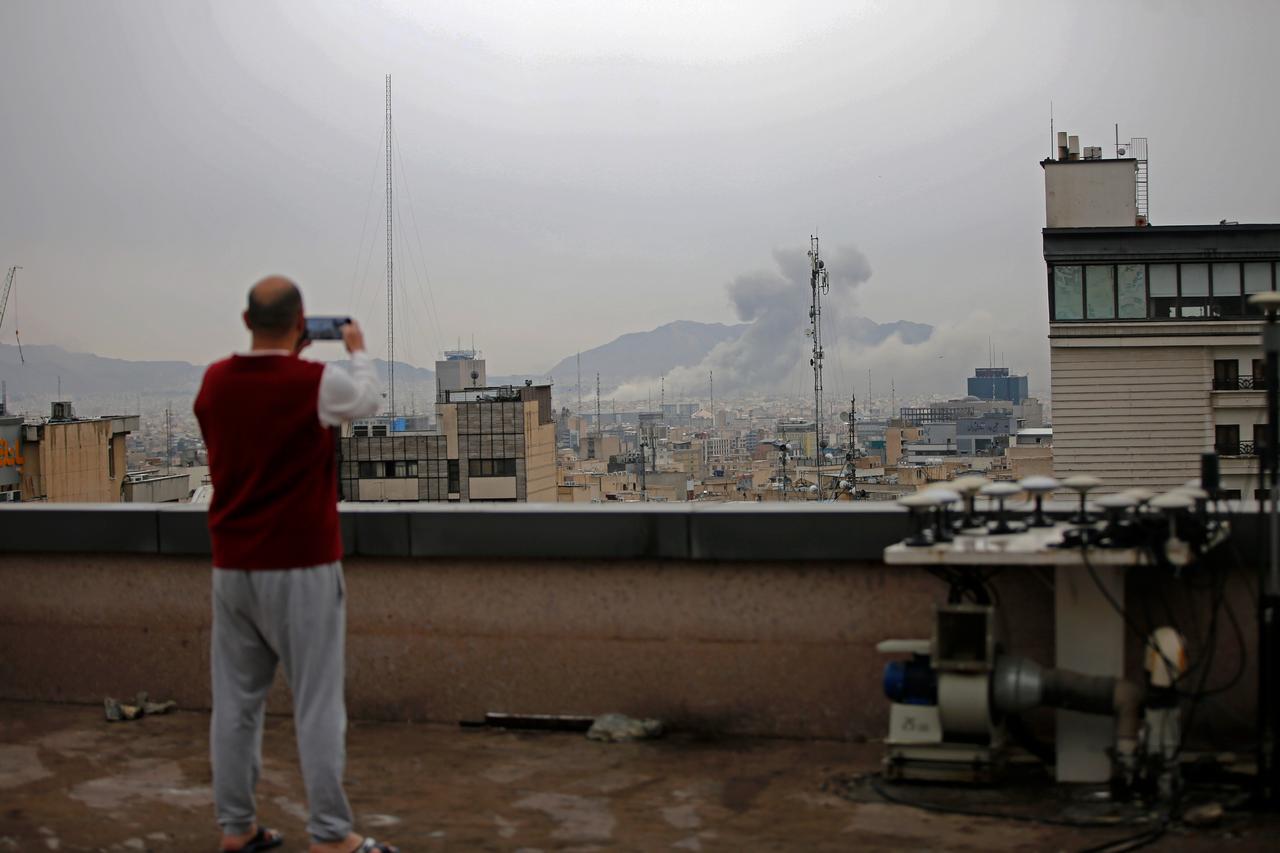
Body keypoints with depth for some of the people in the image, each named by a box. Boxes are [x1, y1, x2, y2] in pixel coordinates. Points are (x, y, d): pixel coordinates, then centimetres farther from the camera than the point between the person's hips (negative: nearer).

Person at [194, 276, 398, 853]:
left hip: (232, 567, 5)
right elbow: (367, 401, 9)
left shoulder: (215, 382, 1)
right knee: (317, 704, -1)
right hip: (301, 568, -5)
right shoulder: (318, 382, -12)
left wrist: (285, 355, 28)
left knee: (236, 701, 9)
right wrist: (357, 350, 25)